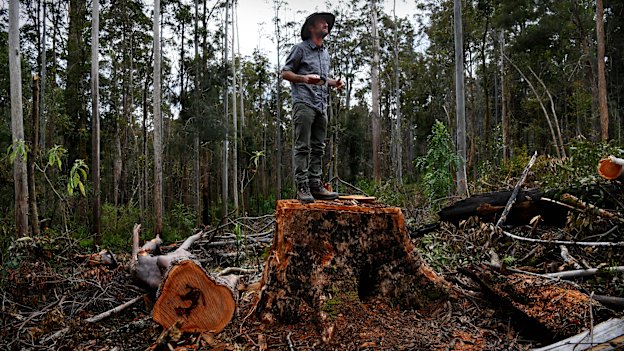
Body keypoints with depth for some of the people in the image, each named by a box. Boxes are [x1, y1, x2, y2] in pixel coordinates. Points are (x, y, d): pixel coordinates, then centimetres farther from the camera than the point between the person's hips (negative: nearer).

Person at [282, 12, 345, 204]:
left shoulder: (325, 53, 24)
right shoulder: (300, 48, 2)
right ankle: (302, 187, -10)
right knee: (303, 147, -10)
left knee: (318, 148, 5)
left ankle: (316, 185, 7)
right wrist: (304, 78, -16)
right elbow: (285, 72, 0)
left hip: (321, 106, 7)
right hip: (304, 103, -7)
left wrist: (334, 83, 12)